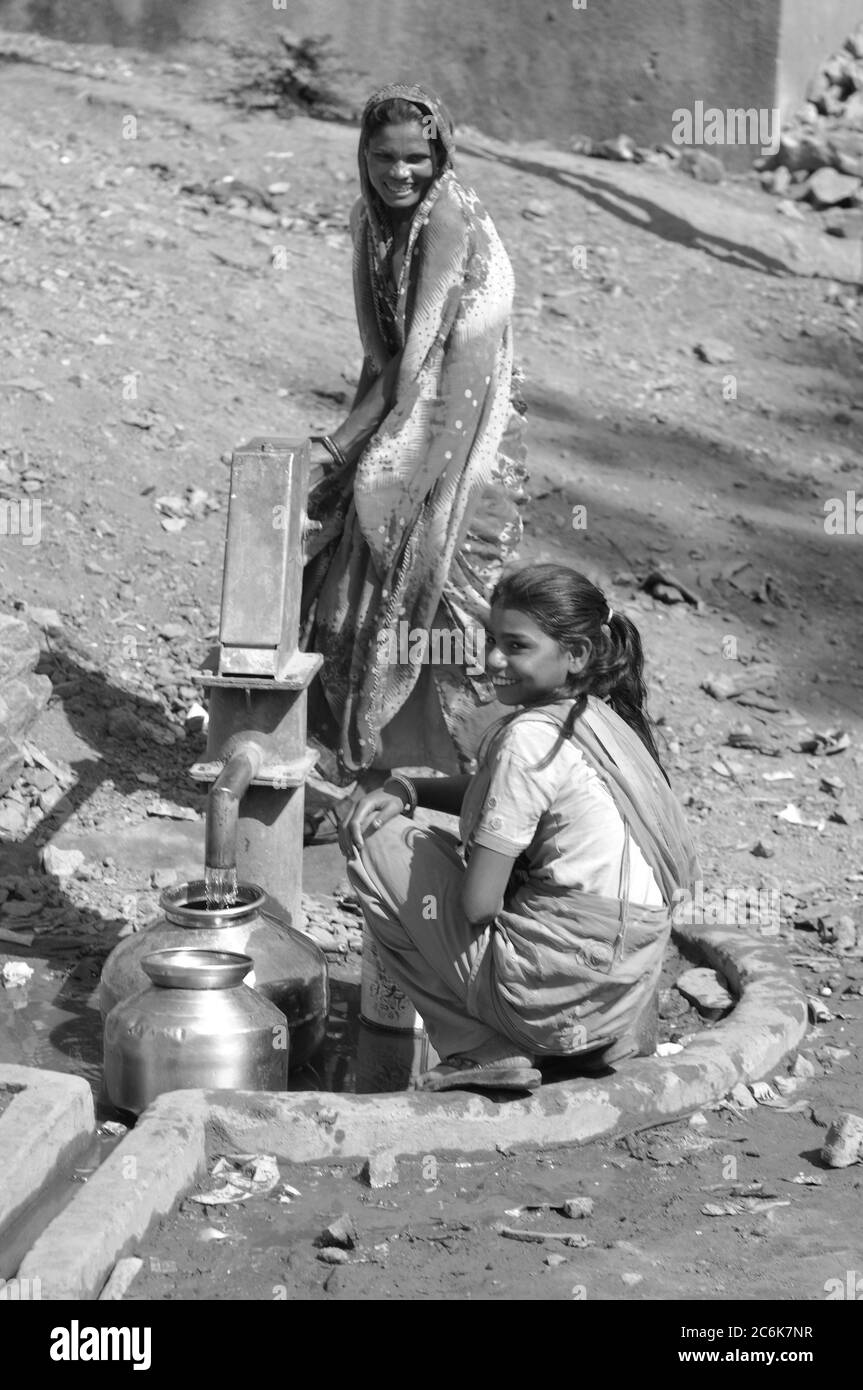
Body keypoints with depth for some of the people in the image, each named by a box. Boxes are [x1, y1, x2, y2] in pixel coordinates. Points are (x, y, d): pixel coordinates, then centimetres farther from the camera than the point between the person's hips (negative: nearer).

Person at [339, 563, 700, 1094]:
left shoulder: (531, 737, -17)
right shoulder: (605, 717, 8)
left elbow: (477, 903, -17)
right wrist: (407, 787, 8)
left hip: (558, 1001, -9)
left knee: (375, 842, 2)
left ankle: (481, 1049, 2)